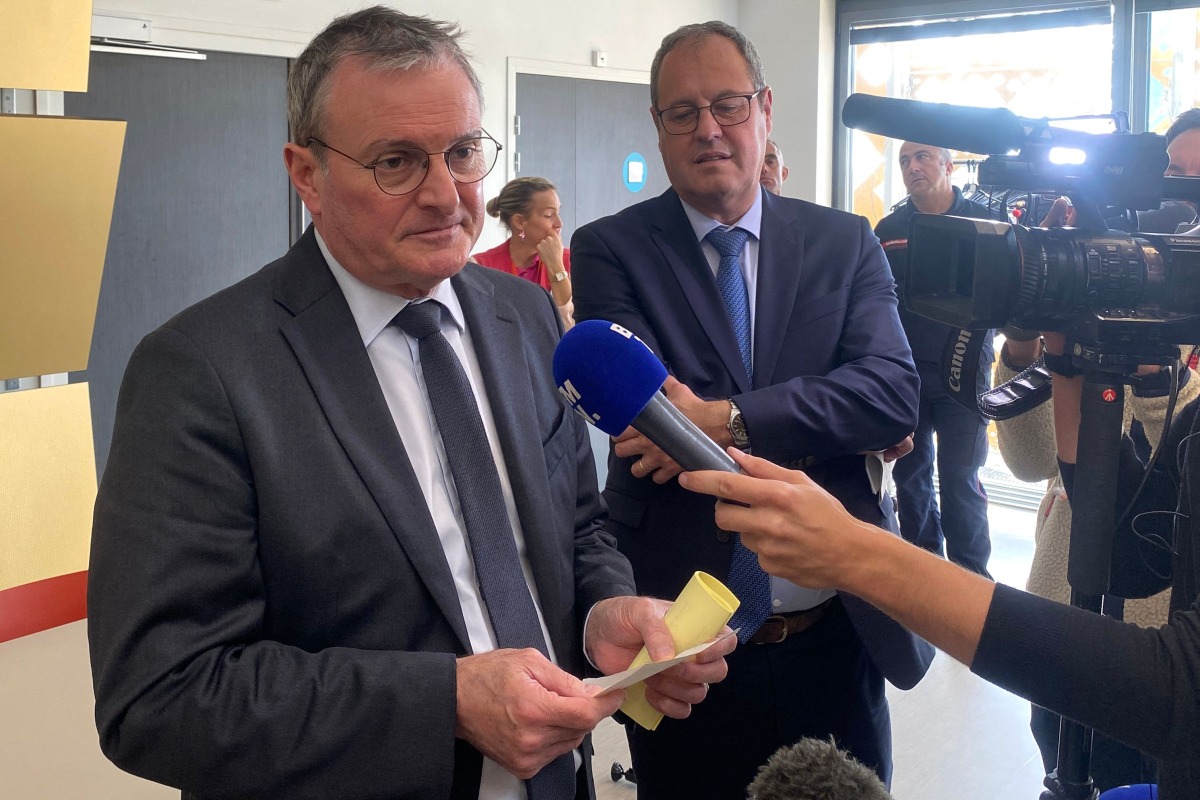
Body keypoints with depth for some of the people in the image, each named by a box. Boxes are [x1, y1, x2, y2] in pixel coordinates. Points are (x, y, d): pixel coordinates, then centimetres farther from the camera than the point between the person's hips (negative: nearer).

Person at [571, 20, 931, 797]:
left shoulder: (846, 243, 2)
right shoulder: (610, 250, -3)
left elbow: (895, 391, -11)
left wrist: (729, 422, -24)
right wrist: (827, 421, -13)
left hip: (837, 636, 2)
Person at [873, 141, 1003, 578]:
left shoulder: (984, 221, 0)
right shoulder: (889, 228, 8)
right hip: (904, 371, 3)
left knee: (960, 479, -4)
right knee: (910, 472, 9)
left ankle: (970, 574, 7)